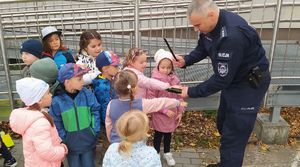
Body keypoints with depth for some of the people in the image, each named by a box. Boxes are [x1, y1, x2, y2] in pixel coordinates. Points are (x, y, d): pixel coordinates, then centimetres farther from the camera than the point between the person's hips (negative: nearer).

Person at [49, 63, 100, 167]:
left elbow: (95, 112, -3)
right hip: (70, 144, -1)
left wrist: (95, 132, -6)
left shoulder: (87, 94, -10)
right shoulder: (57, 101, -14)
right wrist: (63, 141, -8)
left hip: (88, 141, 1)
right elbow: (57, 124, -6)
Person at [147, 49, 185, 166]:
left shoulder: (174, 79, -2)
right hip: (159, 115, -5)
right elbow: (151, 98, -19)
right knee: (158, 135, 14)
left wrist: (180, 111, 1)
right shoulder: (155, 80, -18)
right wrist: (165, 109, -20)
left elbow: (179, 96, 5)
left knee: (168, 135, 22)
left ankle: (167, 153, 43)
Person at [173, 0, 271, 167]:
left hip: (250, 84, -9)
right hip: (232, 79, 9)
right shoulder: (210, 24, -9)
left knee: (233, 136, -4)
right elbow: (202, 49, 7)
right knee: (222, 124, 21)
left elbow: (221, 79, -30)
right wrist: (186, 61, -12)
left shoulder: (233, 35, -36)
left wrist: (191, 92, -23)